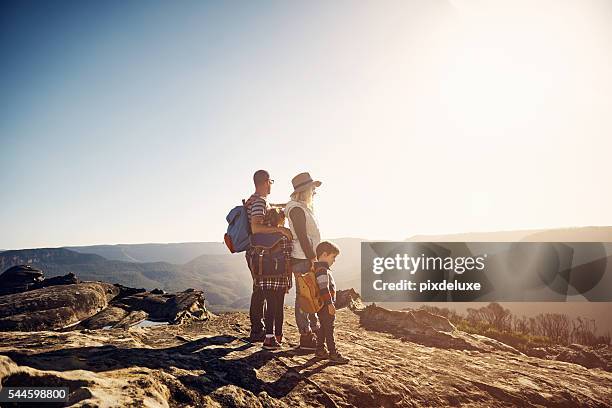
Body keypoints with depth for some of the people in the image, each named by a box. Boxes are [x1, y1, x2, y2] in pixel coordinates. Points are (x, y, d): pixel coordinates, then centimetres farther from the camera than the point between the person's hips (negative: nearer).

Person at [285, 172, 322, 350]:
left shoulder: (304, 208, 17)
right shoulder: (297, 209, -14)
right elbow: (302, 237, -20)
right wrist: (312, 259, -21)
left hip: (309, 258, 10)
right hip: (303, 260, -10)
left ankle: (314, 329, 28)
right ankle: (306, 337, 0)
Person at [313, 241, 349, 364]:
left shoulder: (320, 268, 16)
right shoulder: (322, 270, -19)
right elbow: (324, 288, -25)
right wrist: (330, 304, -24)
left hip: (324, 306, 11)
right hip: (325, 306, -11)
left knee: (324, 328, 17)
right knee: (329, 329, -4)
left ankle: (320, 351, 24)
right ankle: (333, 354, 1)